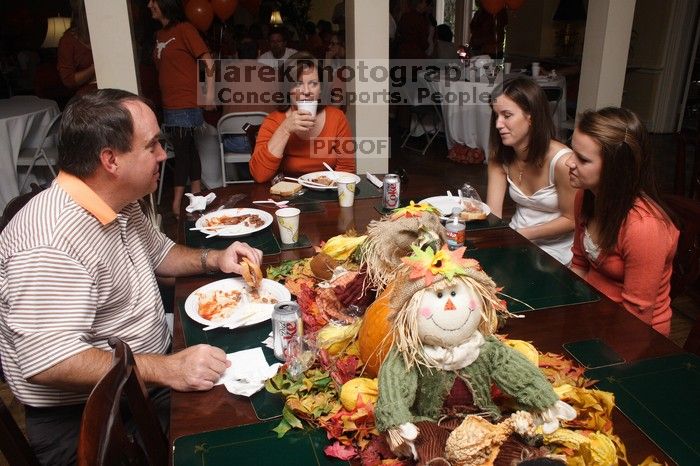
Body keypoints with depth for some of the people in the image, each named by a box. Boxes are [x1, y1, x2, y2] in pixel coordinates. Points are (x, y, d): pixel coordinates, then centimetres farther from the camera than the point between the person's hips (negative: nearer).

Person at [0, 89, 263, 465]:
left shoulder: (120, 205, 3)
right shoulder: (51, 243, -28)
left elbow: (157, 252, 20)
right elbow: (47, 361, -30)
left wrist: (213, 259, 2)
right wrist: (166, 370, -32)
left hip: (145, 382, 9)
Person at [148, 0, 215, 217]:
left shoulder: (184, 29, -8)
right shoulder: (159, 34, 13)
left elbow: (208, 60, -12)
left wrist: (209, 92, -17)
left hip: (186, 103, -8)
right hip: (169, 104, 8)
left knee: (182, 151, -5)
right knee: (188, 149, 13)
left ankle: (177, 204, 0)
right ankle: (196, 195, 23)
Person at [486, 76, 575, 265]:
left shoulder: (561, 161, -23)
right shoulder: (499, 157, -7)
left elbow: (571, 220, -13)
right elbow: (493, 214, -11)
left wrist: (523, 233, -18)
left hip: (555, 248, -5)